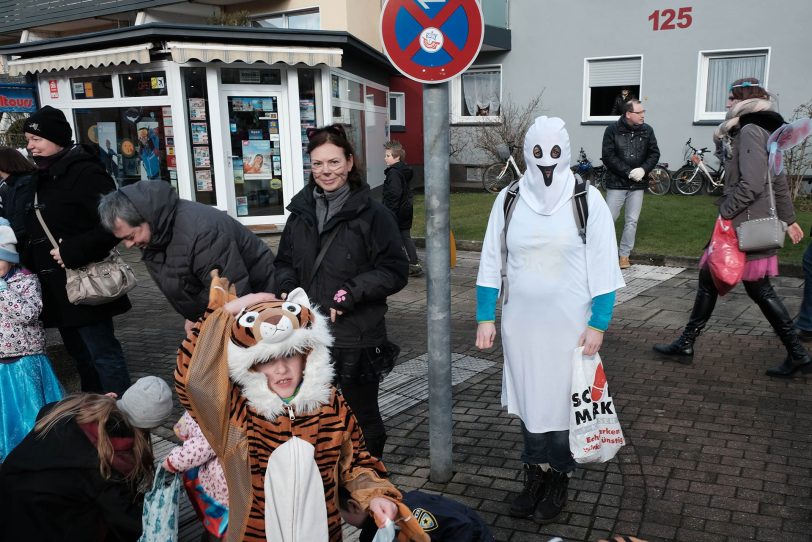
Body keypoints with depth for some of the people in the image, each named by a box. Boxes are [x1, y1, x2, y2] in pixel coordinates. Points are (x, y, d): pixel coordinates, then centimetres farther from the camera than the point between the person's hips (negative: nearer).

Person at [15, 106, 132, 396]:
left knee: (101, 351, -3)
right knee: (80, 353, 18)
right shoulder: (42, 178, 13)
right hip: (56, 286, 9)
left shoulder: (84, 173, -15)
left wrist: (73, 252, -26)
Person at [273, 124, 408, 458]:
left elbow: (395, 271, -10)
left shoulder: (372, 214, -8)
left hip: (357, 339, -4)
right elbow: (285, 262, 18)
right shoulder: (301, 212, 8)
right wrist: (287, 289, -3)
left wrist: (349, 294, -18)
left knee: (363, 418, 13)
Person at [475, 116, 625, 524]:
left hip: (569, 324, -2)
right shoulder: (508, 200, 2)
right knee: (527, 399, 10)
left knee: (563, 400, 4)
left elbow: (603, 265, -4)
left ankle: (558, 482, 23)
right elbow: (491, 261, 5)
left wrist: (598, 323, -8)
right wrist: (485, 317, 1)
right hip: (521, 322, 3)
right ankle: (534, 477, 27)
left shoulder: (587, 200, -5)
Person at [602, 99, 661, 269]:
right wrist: (628, 172, -16)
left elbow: (654, 153, 7)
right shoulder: (613, 130, -5)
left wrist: (643, 169, -12)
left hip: (637, 185, 3)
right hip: (616, 184, -3)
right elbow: (608, 156, -10)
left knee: (632, 221, 5)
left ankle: (624, 255, 15)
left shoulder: (647, 130, 4)